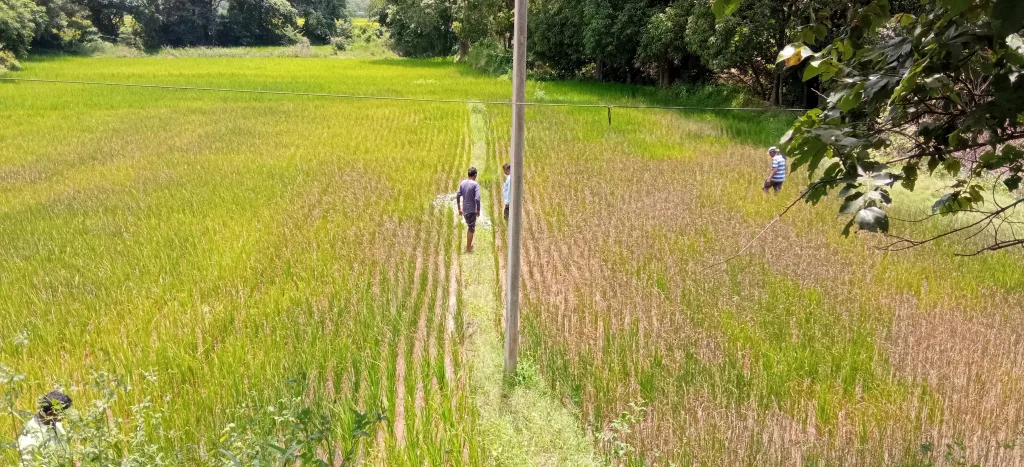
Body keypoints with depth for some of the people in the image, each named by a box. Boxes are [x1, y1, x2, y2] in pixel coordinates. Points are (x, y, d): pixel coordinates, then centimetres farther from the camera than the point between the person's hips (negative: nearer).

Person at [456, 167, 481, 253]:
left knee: (470, 227, 23)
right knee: (471, 229, 3)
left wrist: (459, 209, 13)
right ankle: (468, 248, 8)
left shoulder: (462, 183, 4)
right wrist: (478, 210, -9)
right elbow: (477, 198, -20)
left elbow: (458, 196, 5)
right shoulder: (475, 184, -13)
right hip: (472, 210, -6)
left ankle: (469, 245, 32)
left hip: (464, 210, 6)